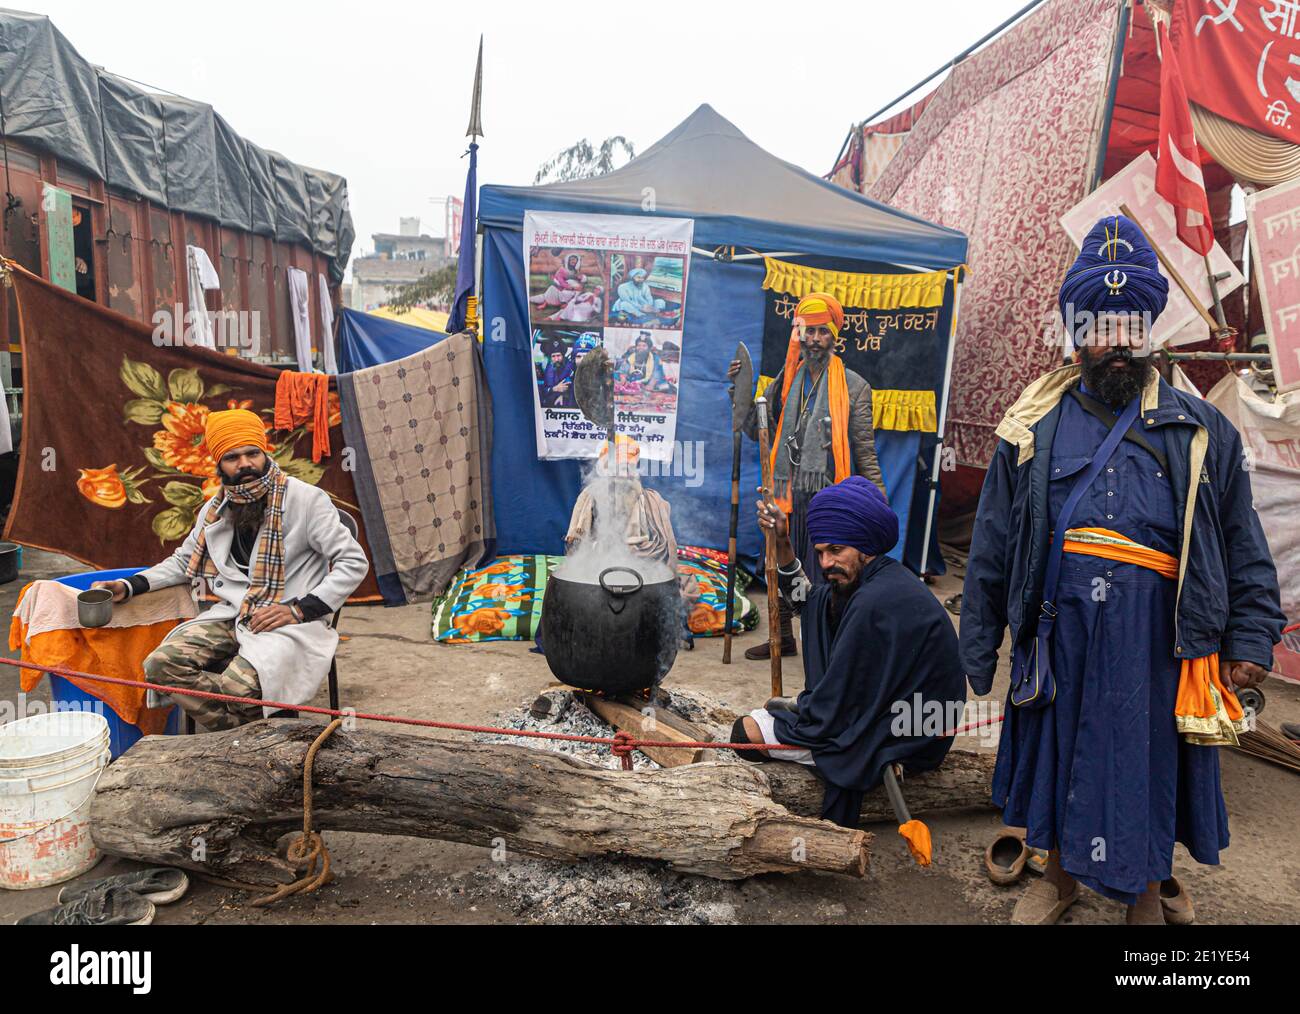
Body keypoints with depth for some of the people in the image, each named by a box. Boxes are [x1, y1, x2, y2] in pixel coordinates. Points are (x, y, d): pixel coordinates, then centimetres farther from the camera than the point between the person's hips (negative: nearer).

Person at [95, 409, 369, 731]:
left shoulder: (306, 499, -7)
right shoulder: (216, 510, 12)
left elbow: (354, 562, -8)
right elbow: (183, 561, 30)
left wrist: (299, 609, -15)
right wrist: (129, 586, 13)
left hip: (291, 622, -6)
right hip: (233, 616, 6)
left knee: (237, 688, -31)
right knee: (161, 664, -18)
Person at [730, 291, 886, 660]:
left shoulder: (853, 386, -1)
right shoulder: (786, 381, 11)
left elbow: (865, 450, -1)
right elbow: (757, 431, 13)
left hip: (828, 495, -5)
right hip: (787, 492, 5)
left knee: (824, 576, -2)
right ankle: (783, 637, 33)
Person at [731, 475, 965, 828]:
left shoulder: (877, 601, -28)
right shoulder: (886, 577, 2)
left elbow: (840, 706, -23)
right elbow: (806, 602, 18)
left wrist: (793, 713, -5)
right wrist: (782, 543, 6)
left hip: (900, 742, -10)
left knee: (747, 733, -10)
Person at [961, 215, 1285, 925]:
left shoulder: (1199, 431, 4)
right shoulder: (1034, 428, 2)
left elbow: (1242, 545, 7)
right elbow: (992, 550, 3)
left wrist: (1251, 640, 0)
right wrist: (976, 652, 2)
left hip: (1157, 638, 0)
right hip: (1060, 630, 1)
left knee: (1150, 761, 12)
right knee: (1058, 750, 15)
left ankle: (1149, 892, 38)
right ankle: (1062, 872, 40)